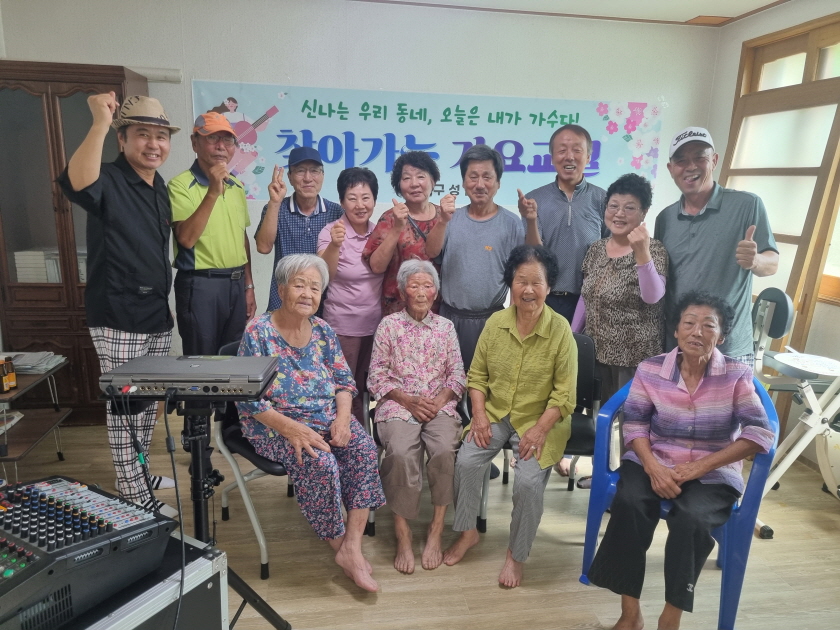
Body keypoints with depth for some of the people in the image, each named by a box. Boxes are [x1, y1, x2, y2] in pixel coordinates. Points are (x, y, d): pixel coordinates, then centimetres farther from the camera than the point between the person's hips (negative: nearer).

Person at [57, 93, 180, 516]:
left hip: (157, 314, 8)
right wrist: (100, 123, -42)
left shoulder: (160, 188, 11)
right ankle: (133, 495, 13)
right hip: (118, 316, -8)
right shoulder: (109, 182, -12)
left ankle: (140, 474, 34)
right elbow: (75, 183, -37)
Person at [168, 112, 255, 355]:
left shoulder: (237, 186, 11)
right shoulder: (180, 185, -9)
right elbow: (186, 238, -21)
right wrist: (213, 192, -24)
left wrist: (248, 285, 14)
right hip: (200, 285, -6)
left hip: (236, 283, 6)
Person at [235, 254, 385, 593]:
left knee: (364, 447, -22)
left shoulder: (323, 330, 5)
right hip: (275, 424, -4)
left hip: (327, 417, 5)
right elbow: (248, 398, -14)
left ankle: (352, 547, -19)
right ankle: (340, 545, -5)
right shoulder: (258, 332, -10)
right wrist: (290, 428, -26)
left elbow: (344, 382, 8)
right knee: (320, 461, -29)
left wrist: (342, 418, -13)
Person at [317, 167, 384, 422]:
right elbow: (324, 276, -33)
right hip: (343, 324, -5)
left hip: (375, 322, 5)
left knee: (364, 386, 18)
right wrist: (334, 245, -47)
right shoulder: (331, 231, -14)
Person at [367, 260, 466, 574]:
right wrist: (408, 400, -11)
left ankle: (436, 530, -10)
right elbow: (377, 376, 2)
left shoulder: (445, 326, 13)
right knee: (401, 454, -31)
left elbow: (457, 374, 10)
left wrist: (440, 400, -9)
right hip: (398, 405, -1)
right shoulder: (389, 325, 7)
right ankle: (403, 534, -13)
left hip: (439, 405, 2)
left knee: (445, 451, -29)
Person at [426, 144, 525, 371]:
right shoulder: (453, 218, 4)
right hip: (451, 317, 2)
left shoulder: (511, 223, -3)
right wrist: (443, 221, -25)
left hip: (492, 319, -2)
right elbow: (431, 252, -10)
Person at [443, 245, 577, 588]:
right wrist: (479, 415, -8)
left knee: (528, 480, -22)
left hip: (540, 420, -3)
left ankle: (517, 555, 6)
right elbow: (477, 375, 4)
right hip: (495, 414, 3)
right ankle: (467, 532, 11)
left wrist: (539, 430, -20)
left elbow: (564, 395, -11)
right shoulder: (495, 322, -3)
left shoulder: (560, 331, -13)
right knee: (466, 460, -17)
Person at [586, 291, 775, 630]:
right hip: (654, 462, 1)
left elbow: (760, 433, -11)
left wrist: (700, 467, -19)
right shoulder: (651, 369, -2)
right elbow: (635, 423, -2)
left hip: (713, 473, -1)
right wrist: (653, 467, -20)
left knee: (691, 519, -31)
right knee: (629, 503, -28)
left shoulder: (737, 375, -6)